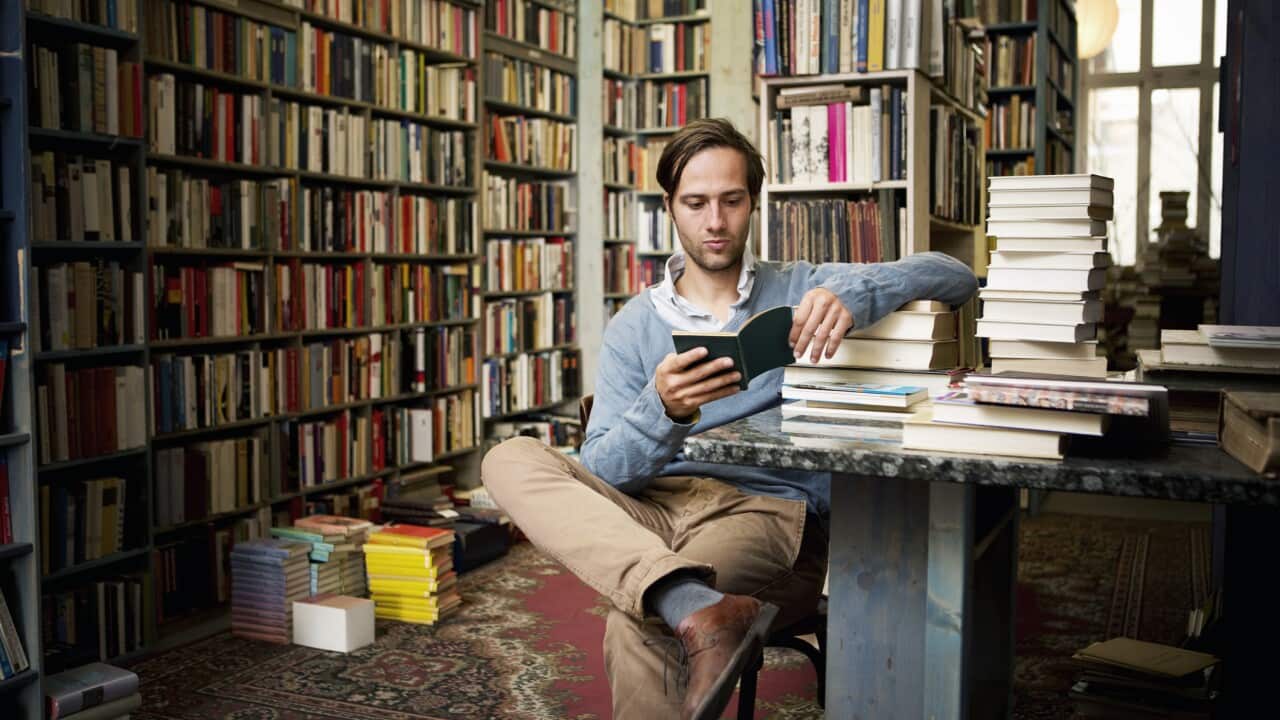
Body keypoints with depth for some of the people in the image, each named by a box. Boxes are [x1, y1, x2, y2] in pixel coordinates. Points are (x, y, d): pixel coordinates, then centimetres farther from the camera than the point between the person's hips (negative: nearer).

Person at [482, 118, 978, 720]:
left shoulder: (802, 290, 9)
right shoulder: (634, 325, 12)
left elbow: (953, 276, -2)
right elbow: (597, 474, 0)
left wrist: (853, 296, -23)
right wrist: (663, 410, -22)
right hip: (650, 511, 5)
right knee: (510, 460, -25)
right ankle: (698, 608, -40)